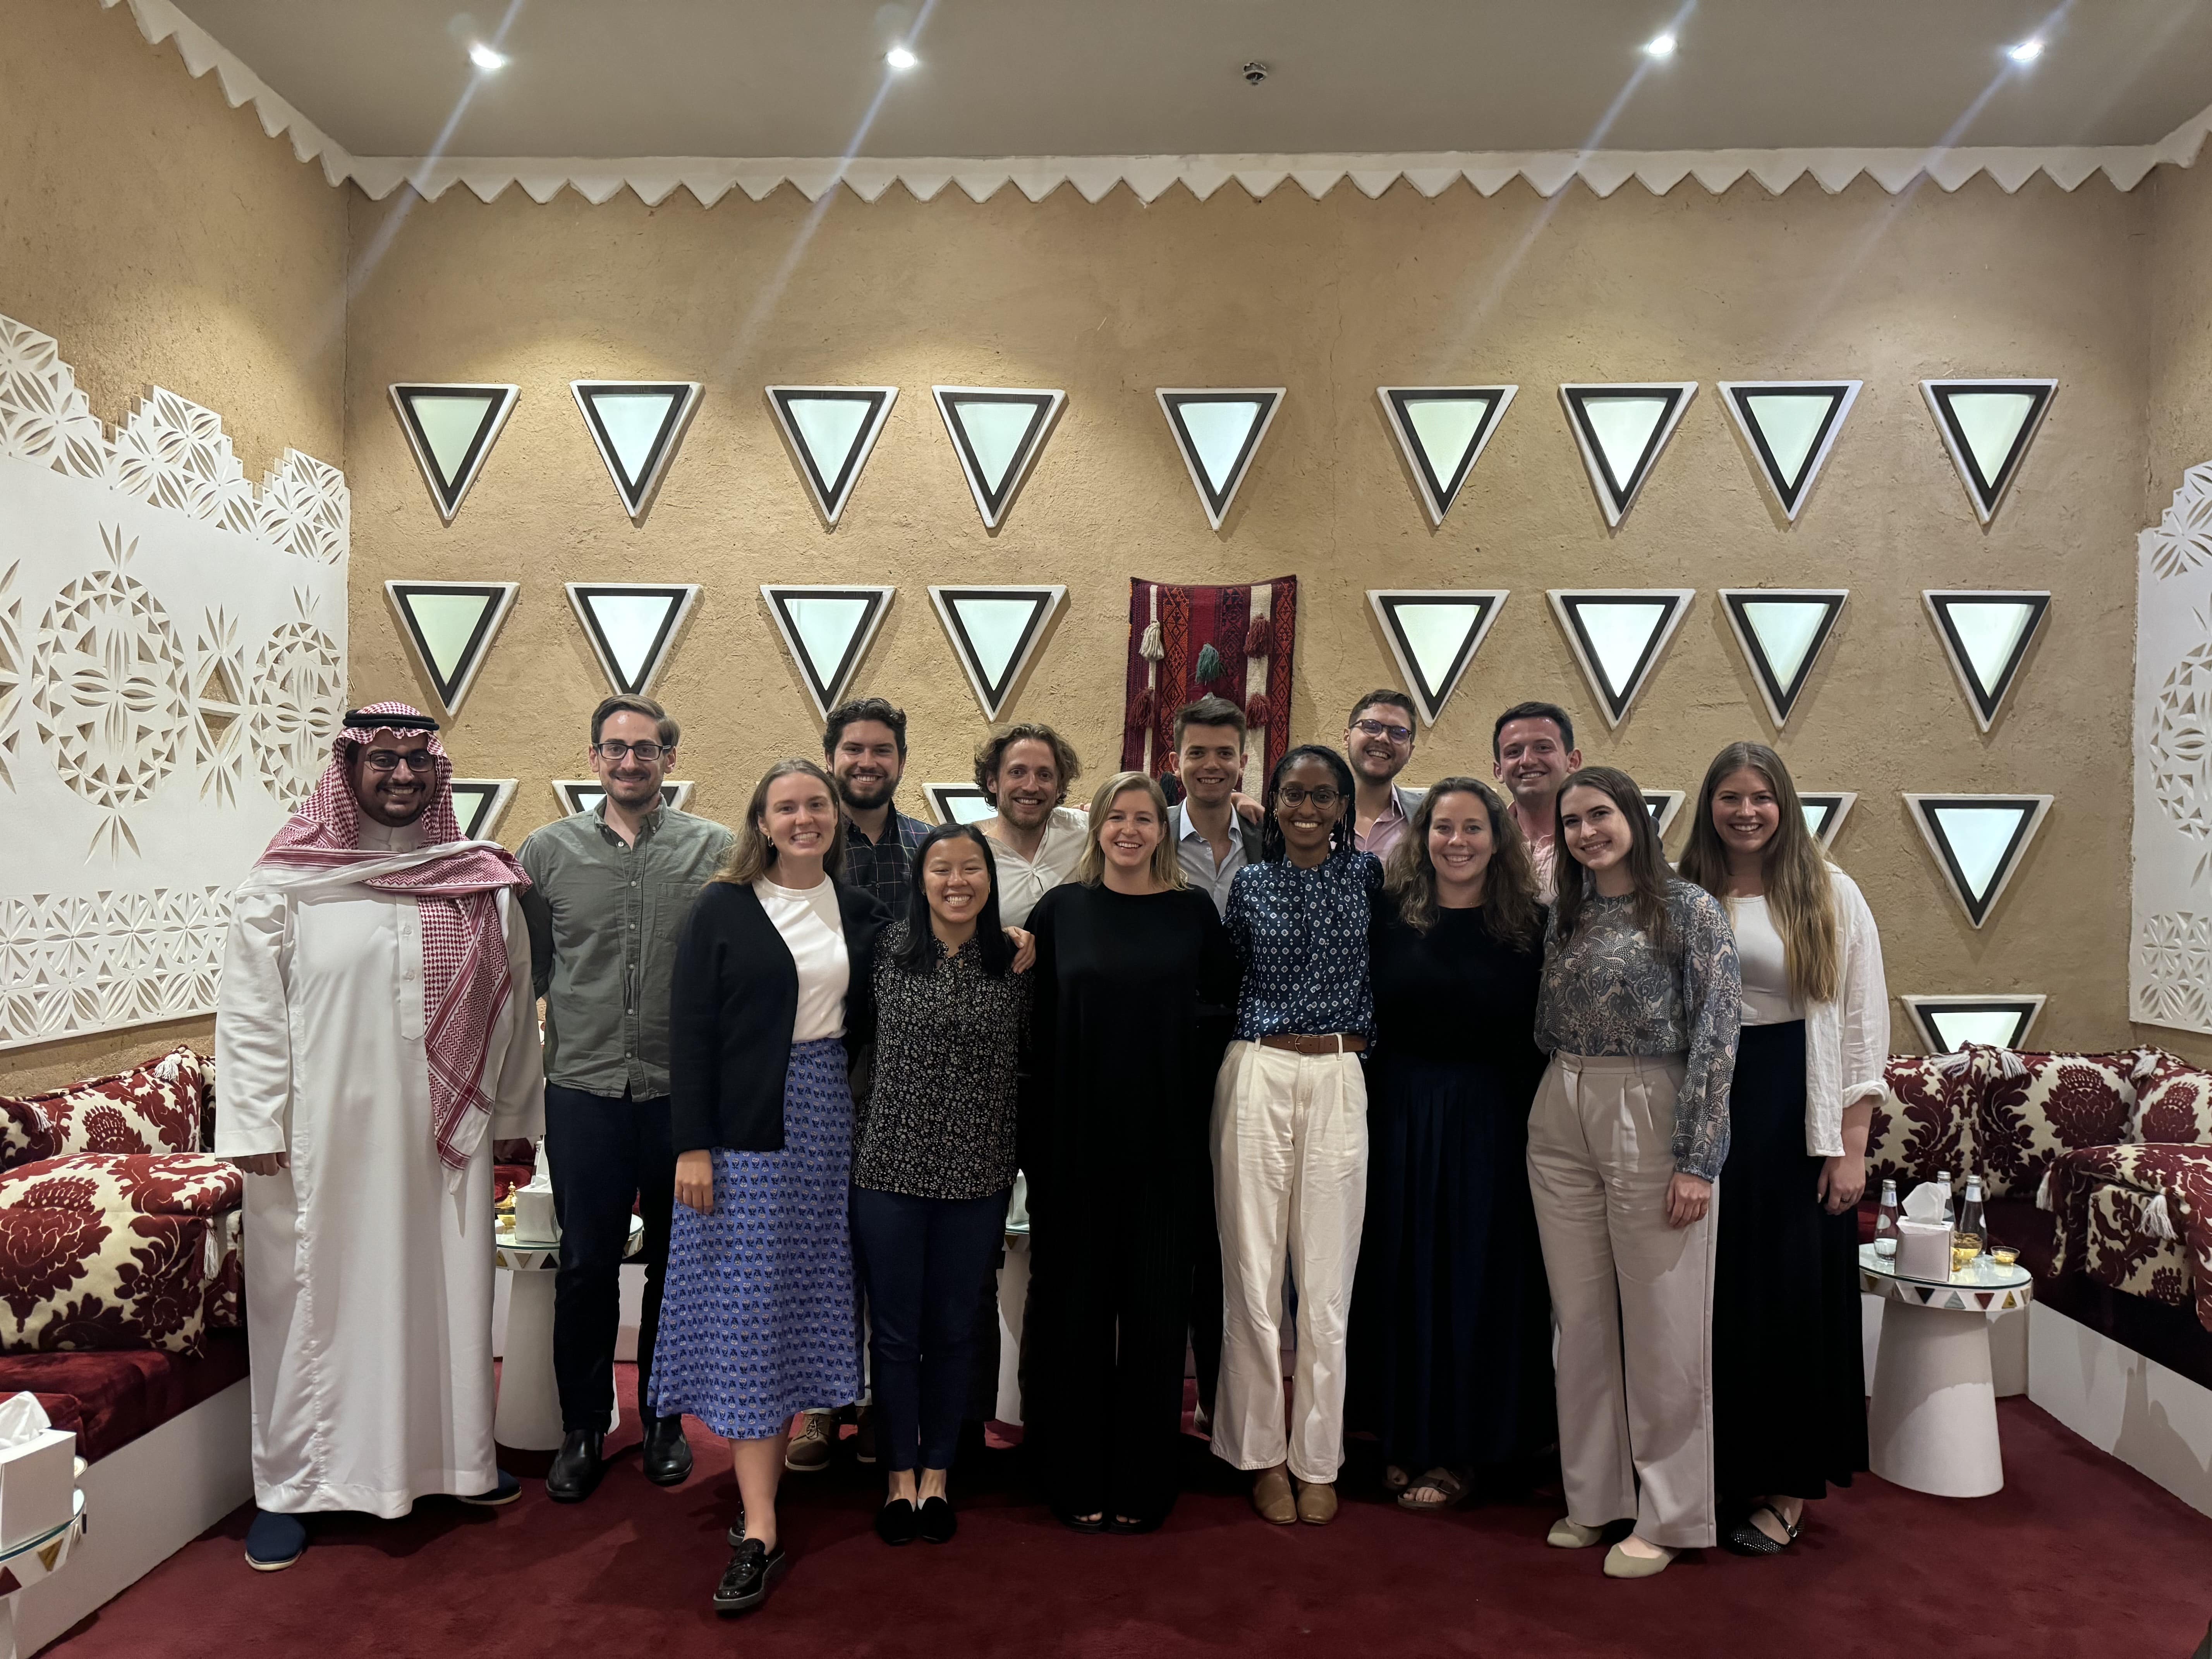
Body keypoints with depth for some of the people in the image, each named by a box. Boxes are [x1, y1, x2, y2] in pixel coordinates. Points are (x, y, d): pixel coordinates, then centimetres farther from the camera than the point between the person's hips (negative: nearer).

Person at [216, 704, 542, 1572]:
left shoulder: (482, 883, 4)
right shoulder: (286, 882, -3)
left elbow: (512, 1006, 8)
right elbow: (248, 1008, -3)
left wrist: (516, 1117, 9)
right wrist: (254, 1126, -9)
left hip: (445, 1134, 3)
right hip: (322, 1139, -2)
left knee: (448, 1292, 12)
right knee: (314, 1300, 6)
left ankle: (455, 1454, 30)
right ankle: (289, 1486, 22)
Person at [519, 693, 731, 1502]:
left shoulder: (715, 850, -1)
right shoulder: (548, 851, 3)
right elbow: (526, 969, 8)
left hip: (685, 1093, 0)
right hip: (583, 1092, 1)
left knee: (678, 1263, 12)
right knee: (586, 1267, 8)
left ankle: (664, 1417, 30)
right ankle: (583, 1429, 25)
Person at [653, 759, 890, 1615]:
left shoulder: (862, 910, 7)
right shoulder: (722, 909, -4)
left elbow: (871, 1021, 9)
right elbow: (689, 1030, -6)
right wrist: (692, 1145, -10)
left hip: (828, 1124, 4)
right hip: (745, 1128, -3)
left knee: (802, 1302, 9)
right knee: (746, 1309, -2)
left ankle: (767, 1473, 25)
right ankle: (760, 1531, 1)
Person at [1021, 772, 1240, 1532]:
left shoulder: (1192, 911, 3)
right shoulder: (1061, 908, 1)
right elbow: (1035, 1022, 0)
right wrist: (1032, 1136, -3)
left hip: (1162, 1141, 1)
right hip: (1075, 1139, 0)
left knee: (1155, 1307, 8)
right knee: (1074, 1304, 8)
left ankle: (1142, 1482, 24)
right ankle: (1075, 1477, 24)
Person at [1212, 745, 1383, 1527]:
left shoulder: (1367, 875, 6)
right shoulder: (1249, 882, 7)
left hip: (1338, 1081, 0)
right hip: (1258, 1075, 0)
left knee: (1327, 1278, 4)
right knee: (1253, 1273, 3)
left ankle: (1318, 1460, 19)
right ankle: (1263, 1453, 19)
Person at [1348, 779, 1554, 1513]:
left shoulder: (1530, 927, -1)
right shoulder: (1390, 916, 0)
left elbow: (1544, 1041, -2)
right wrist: (1361, 1114, -8)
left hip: (1490, 1124, -1)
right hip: (1399, 1116, 1)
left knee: (1478, 1278, 7)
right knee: (1401, 1273, 10)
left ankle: (1460, 1450, 23)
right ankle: (1404, 1436, 27)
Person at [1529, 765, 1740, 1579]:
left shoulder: (1689, 908, -5)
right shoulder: (1565, 916, 12)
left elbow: (1715, 1033, -10)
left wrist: (1696, 1157, -14)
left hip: (1650, 1118, -5)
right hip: (1561, 1123, 5)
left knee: (1660, 1321, 3)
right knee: (1581, 1316, 11)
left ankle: (1667, 1512, 18)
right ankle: (1593, 1495, 25)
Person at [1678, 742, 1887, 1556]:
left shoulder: (1829, 893, -2)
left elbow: (1863, 1021, -3)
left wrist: (1852, 1146, -7)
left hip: (1796, 1114, -2)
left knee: (1795, 1296, 6)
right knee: (1711, 1295, 8)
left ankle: (1787, 1486, 22)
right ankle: (1720, 1467, 26)